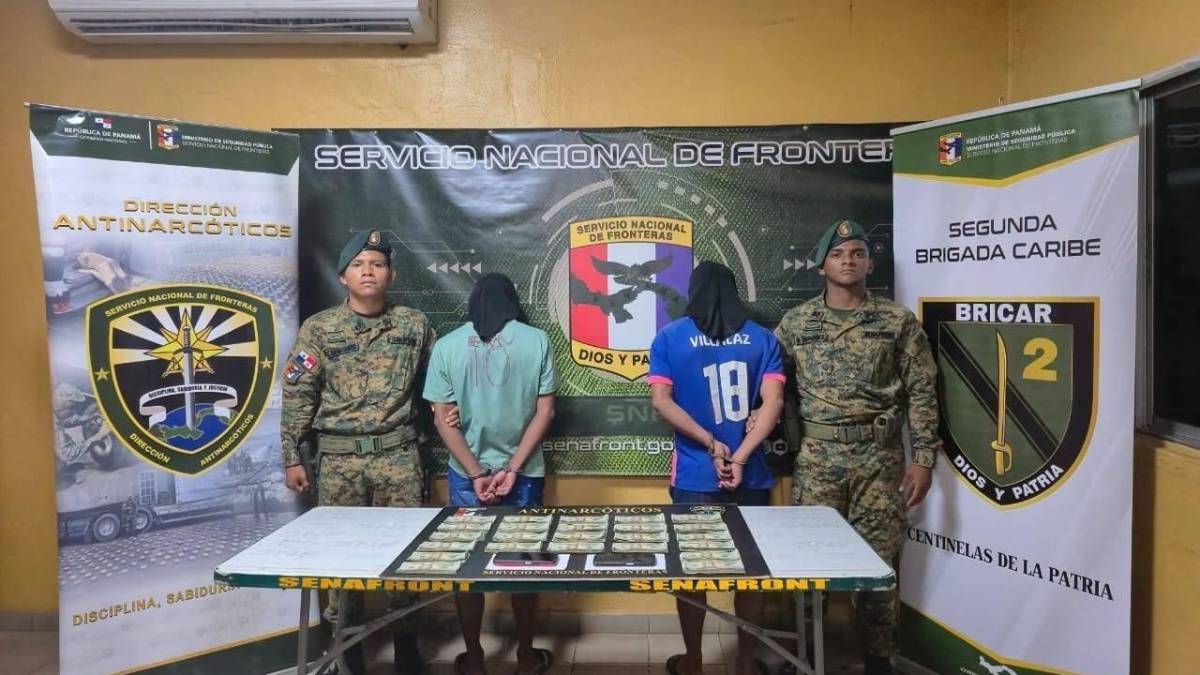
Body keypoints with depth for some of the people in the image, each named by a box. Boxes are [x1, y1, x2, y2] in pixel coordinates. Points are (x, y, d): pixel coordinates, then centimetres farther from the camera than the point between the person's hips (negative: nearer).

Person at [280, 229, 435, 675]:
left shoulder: (414, 325, 2)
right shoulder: (318, 329, -1)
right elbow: (297, 396, 0)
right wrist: (292, 458, -1)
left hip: (398, 454, 1)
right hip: (339, 457, 0)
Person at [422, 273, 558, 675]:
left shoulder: (447, 345, -3)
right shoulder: (536, 340, -5)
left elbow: (442, 419, -6)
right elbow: (544, 412, -8)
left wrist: (477, 473, -7)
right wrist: (512, 470, -8)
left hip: (465, 474, 1)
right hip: (522, 473, 0)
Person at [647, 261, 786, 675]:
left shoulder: (669, 337, -1)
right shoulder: (761, 337, 3)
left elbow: (661, 401, -11)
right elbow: (773, 402, -9)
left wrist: (710, 444, -9)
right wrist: (740, 458, -13)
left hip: (695, 475, -1)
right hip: (750, 474, 1)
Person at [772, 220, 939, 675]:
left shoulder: (898, 321, 3)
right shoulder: (796, 323, 5)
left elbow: (922, 392, 1)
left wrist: (923, 459, -4)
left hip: (880, 457, 0)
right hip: (817, 458, 1)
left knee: (877, 560, 5)